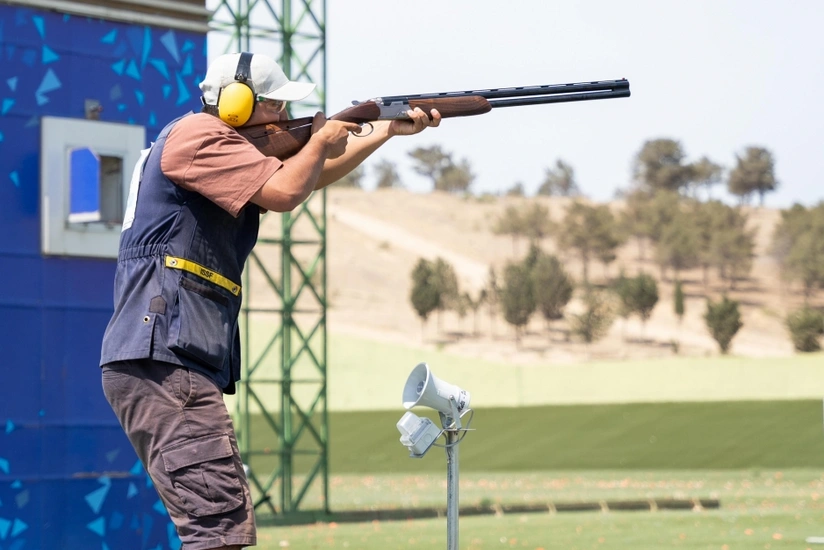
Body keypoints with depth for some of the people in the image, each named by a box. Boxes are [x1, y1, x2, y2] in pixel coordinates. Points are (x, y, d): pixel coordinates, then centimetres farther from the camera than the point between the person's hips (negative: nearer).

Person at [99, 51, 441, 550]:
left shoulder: (227, 147, 24)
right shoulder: (198, 135, -7)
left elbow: (307, 177, 32)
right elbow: (284, 191, -17)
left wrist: (387, 132, 26)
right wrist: (322, 141, 2)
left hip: (179, 367, 11)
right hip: (161, 363, -11)